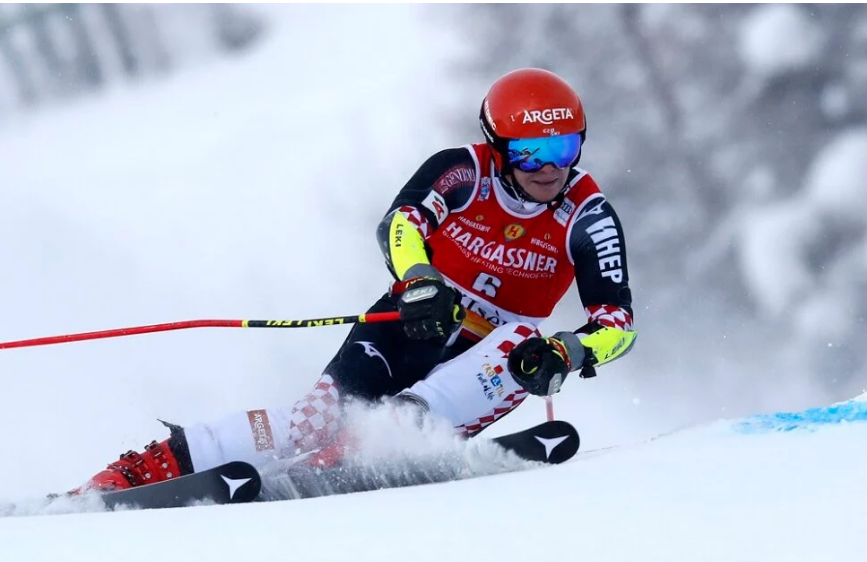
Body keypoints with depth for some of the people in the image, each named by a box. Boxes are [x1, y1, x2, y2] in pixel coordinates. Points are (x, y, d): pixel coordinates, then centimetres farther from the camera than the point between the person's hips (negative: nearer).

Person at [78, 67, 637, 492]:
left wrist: (569, 354, -38)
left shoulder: (588, 217, -11)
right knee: (327, 413, -26)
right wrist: (420, 281, -48)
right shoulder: (462, 172, -12)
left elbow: (618, 321, -17)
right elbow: (399, 224, -27)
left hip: (484, 361, 1)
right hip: (413, 321, -1)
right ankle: (156, 464, -24)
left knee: (529, 345, -34)